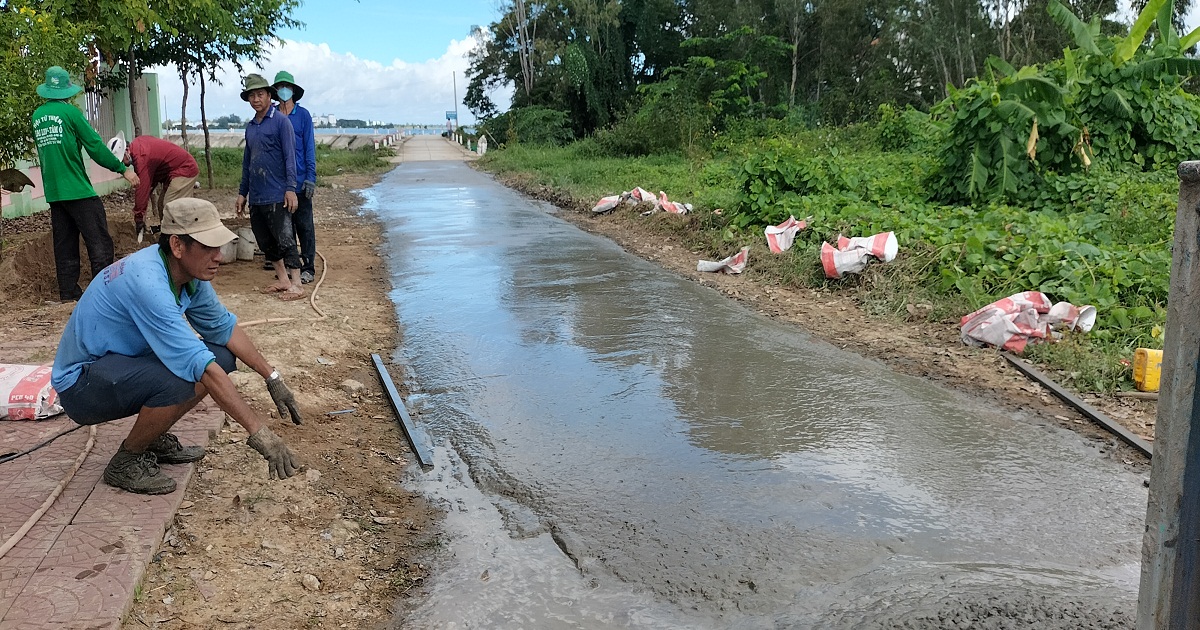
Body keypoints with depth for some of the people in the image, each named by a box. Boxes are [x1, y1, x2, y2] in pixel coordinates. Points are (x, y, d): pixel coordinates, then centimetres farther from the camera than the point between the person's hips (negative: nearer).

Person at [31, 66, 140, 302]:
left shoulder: (37, 116, 11)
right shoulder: (69, 111, -8)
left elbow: (44, 150, 20)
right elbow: (95, 145, -9)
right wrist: (123, 169, -2)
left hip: (52, 191, 7)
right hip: (77, 189, -7)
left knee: (64, 245, 11)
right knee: (100, 243, -4)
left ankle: (68, 292, 14)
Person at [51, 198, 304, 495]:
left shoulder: (189, 272, -7)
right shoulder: (147, 283, -33)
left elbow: (224, 326, 9)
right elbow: (199, 365, -37)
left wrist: (272, 377, 3)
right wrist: (258, 431, -38)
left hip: (123, 360, 9)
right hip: (80, 383, -9)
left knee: (222, 357, -4)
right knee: (180, 379, -33)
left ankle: (154, 439, 13)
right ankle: (125, 463, -6)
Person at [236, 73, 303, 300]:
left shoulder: (281, 121, -5)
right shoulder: (250, 127, 15)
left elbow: (290, 156, -11)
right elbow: (247, 162, 21)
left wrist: (290, 188, -19)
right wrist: (242, 192, 19)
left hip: (276, 196, -7)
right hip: (256, 197, 7)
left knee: (285, 240, -7)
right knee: (266, 242, 11)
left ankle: (296, 285, -4)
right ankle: (283, 280, 20)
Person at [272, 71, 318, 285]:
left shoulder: (303, 115, 1)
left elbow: (309, 147, -2)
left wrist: (310, 178, -9)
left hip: (299, 180, -3)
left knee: (304, 225, -1)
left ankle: (308, 267, 3)